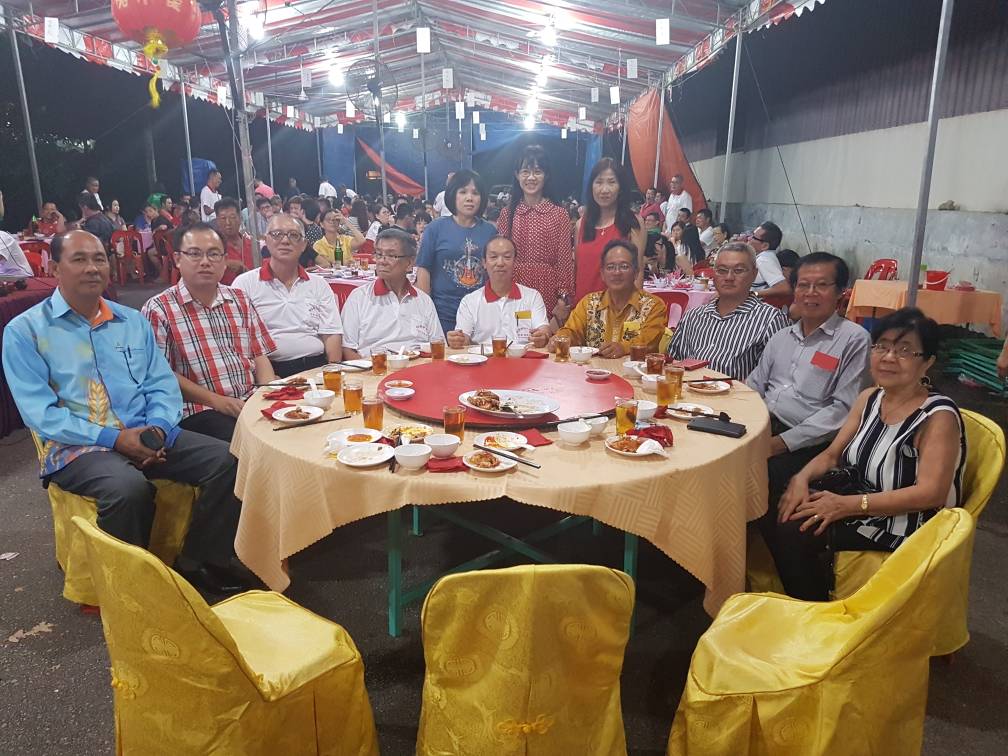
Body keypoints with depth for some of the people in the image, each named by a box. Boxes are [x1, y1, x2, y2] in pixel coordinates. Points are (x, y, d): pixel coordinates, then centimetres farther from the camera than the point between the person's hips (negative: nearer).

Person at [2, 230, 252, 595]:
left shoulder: (133, 321, 14)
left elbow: (163, 385, 10)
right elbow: (40, 412, -7)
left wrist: (158, 427, -12)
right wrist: (114, 438, -16)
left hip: (148, 435, 4)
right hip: (77, 446, -4)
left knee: (225, 460, -18)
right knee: (129, 488, -35)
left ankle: (198, 564, -2)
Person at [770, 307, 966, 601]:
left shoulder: (938, 417, -16)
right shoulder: (870, 398, 6)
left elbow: (930, 493, -25)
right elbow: (831, 455, 7)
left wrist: (846, 505, -28)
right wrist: (801, 478, -15)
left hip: (905, 528, -7)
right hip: (861, 506, 7)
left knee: (792, 532, -24)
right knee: (778, 518, -15)